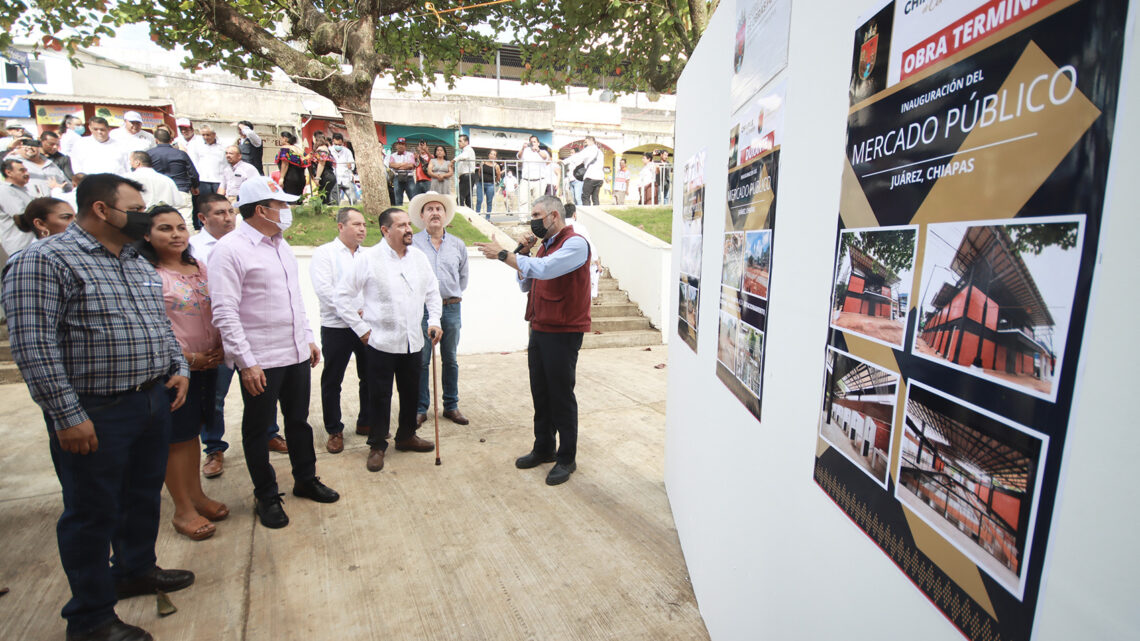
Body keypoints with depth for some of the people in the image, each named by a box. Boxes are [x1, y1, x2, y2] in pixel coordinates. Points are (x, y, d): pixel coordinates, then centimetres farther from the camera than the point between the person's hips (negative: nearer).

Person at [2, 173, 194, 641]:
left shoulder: (137, 263, 13)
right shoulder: (46, 260, -13)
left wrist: (178, 367, 7)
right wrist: (67, 416, -21)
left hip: (154, 402, 7)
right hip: (95, 413, -7)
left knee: (144, 496, 20)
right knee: (93, 512, 7)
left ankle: (136, 569, 42)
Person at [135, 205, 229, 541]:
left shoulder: (199, 269, 9)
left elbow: (216, 312, 12)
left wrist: (219, 348, 0)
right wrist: (187, 357, -15)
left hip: (208, 362, 6)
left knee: (192, 430, 17)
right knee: (175, 437, 4)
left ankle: (197, 495, 29)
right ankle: (183, 510, 15)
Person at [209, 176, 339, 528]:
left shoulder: (282, 246, 12)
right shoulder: (229, 249, -13)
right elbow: (225, 313, -17)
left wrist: (308, 338, 16)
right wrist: (246, 362, -20)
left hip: (296, 354, 7)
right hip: (260, 360, -7)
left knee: (299, 420, 18)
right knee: (258, 429, 10)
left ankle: (306, 479, 35)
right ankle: (267, 496, 25)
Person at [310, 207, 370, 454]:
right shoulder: (325, 253, -2)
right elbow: (323, 289, -13)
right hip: (336, 328, -4)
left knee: (370, 376, 11)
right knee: (332, 381, 5)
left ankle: (366, 422, 28)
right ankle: (334, 431, 18)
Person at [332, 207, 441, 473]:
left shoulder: (419, 257, 6)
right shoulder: (369, 258, -8)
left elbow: (432, 292, 17)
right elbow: (342, 296, -5)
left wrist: (434, 321, 4)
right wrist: (361, 328, -7)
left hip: (412, 341, 5)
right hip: (381, 341, -4)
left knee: (411, 392, 15)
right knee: (379, 396, 5)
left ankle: (406, 436, 35)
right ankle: (377, 445, 22)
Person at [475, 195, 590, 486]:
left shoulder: (575, 243, -12)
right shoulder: (545, 246, 16)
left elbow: (545, 269, -28)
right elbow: (526, 284, 17)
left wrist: (503, 254, -22)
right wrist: (523, 253, 4)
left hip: (563, 333, -8)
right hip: (540, 329, 8)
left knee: (561, 396, 0)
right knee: (541, 393, 15)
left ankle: (566, 458, 15)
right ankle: (543, 449, 31)